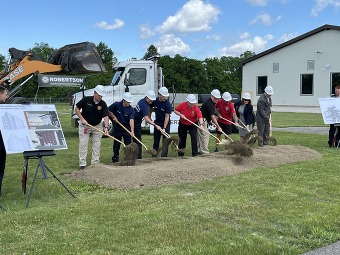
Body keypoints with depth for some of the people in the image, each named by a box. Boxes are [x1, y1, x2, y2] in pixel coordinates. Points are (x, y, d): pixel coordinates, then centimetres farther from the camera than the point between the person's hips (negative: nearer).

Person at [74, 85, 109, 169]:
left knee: (97, 145, 4)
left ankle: (95, 163, 13)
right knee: (83, 144, -4)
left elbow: (106, 116, -21)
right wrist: (82, 119, -17)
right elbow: (76, 109, -6)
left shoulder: (103, 104, -12)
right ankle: (82, 164, 1)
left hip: (97, 126, 2)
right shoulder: (86, 100, -15)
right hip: (84, 125, -2)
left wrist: (106, 127, -36)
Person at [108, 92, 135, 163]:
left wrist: (132, 131, -37)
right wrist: (113, 117, -8)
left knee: (128, 144, 2)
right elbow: (108, 110, 4)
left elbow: (131, 120, -26)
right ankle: (115, 157, 18)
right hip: (117, 127, 0)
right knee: (116, 144, 6)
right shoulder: (116, 105, -12)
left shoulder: (131, 109, -14)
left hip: (127, 127, 0)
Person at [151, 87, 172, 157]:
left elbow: (167, 116, -21)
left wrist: (164, 128, -25)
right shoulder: (155, 101, -10)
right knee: (156, 139, 8)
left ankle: (164, 154, 0)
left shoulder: (167, 104, -20)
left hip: (165, 122, -3)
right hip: (157, 121, 3)